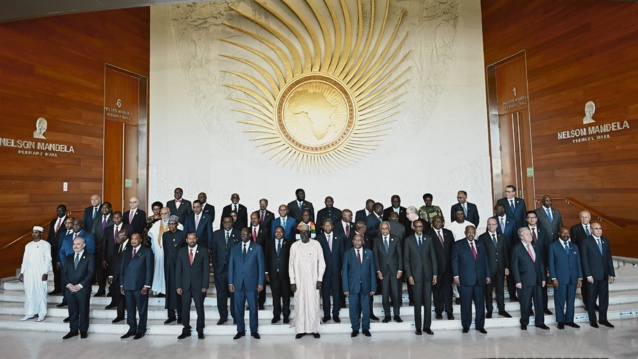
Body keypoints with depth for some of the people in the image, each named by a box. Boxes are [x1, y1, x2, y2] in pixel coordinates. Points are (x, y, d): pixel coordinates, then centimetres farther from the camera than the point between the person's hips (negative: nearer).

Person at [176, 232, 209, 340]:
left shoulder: (203, 251, -1)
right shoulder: (181, 251, 5)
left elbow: (206, 269, -2)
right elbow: (178, 269, 4)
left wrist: (205, 285, -8)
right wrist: (178, 286, -2)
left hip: (198, 285, -2)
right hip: (185, 285, 2)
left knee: (200, 308, 5)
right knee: (185, 308, 7)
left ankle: (200, 331, 18)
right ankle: (186, 330, 21)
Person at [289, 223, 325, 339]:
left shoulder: (316, 244, -3)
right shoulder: (294, 246, 0)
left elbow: (321, 262, 1)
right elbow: (291, 264, 3)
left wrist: (319, 279, -4)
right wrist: (292, 281, -1)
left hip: (313, 280, -1)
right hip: (299, 281, 1)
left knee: (313, 304, 2)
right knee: (299, 304, 4)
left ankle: (314, 329, 14)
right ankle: (300, 329, 15)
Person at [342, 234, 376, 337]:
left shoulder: (369, 253, 6)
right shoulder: (347, 254, 2)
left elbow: (372, 270, 4)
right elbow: (345, 271, 0)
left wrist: (373, 287, -1)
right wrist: (345, 288, -6)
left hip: (365, 286, 1)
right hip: (353, 286, -1)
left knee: (366, 308, 7)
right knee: (353, 309, 6)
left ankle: (366, 328, 24)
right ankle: (355, 329, 22)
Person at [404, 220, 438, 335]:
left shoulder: (429, 239, 6)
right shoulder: (408, 240, 0)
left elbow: (433, 257, 7)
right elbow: (406, 259, 0)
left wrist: (435, 274, 2)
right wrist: (409, 275, -7)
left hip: (428, 274, 2)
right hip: (415, 274, -2)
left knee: (428, 302, 6)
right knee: (417, 302, 4)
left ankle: (427, 326, 17)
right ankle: (418, 327, 14)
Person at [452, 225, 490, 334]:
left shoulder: (480, 245, 14)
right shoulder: (458, 245, 2)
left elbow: (485, 261, 14)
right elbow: (454, 261, -1)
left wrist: (488, 275, 8)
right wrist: (456, 276, -8)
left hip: (479, 279, 3)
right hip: (465, 279, -3)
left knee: (480, 304, 6)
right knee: (466, 304, 3)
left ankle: (480, 325, 19)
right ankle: (466, 326, 15)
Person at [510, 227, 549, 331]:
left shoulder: (536, 247, 12)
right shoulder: (517, 248, -5)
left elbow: (541, 263, 15)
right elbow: (514, 266, -7)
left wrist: (543, 278, 10)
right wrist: (517, 281, -11)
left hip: (537, 280, 5)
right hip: (525, 280, -5)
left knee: (539, 302, 8)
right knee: (526, 303, 3)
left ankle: (539, 322, 22)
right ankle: (524, 323, 17)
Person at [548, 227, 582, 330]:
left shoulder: (574, 247, 14)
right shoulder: (553, 246, 1)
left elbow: (578, 263, 12)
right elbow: (551, 263, -2)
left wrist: (580, 277, 5)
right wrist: (553, 278, -9)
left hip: (573, 279, 4)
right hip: (560, 279, -4)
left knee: (571, 301, 8)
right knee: (560, 301, 1)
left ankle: (569, 320, 19)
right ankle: (560, 321, 11)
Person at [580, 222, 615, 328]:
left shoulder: (605, 241, 8)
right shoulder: (586, 241, -7)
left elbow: (609, 258, 9)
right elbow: (584, 259, -9)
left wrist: (612, 273, 5)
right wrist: (588, 275, -13)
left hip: (604, 275, 4)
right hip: (593, 275, -4)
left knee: (604, 298, 10)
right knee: (592, 298, 6)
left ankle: (603, 319, 22)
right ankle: (592, 320, 17)